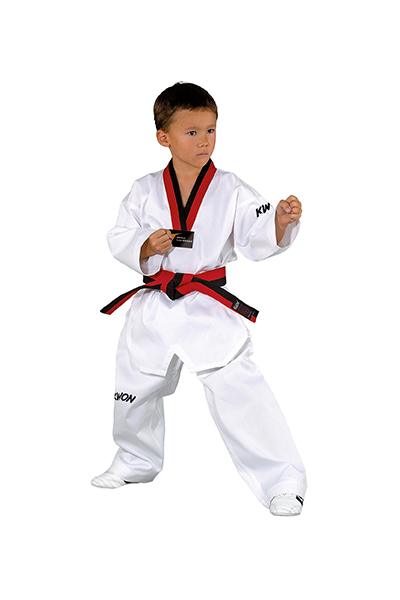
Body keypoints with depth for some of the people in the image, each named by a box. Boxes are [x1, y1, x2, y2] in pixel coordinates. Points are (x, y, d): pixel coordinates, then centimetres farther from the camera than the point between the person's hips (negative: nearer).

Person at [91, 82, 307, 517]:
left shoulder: (230, 191, -5)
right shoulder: (145, 191, 1)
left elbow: (258, 238, -14)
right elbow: (118, 239, 5)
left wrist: (282, 222, -34)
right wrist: (145, 247, -14)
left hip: (210, 310, -3)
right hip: (154, 308, 4)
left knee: (239, 390, -17)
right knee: (136, 388, 19)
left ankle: (282, 480, -8)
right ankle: (137, 461, 47)